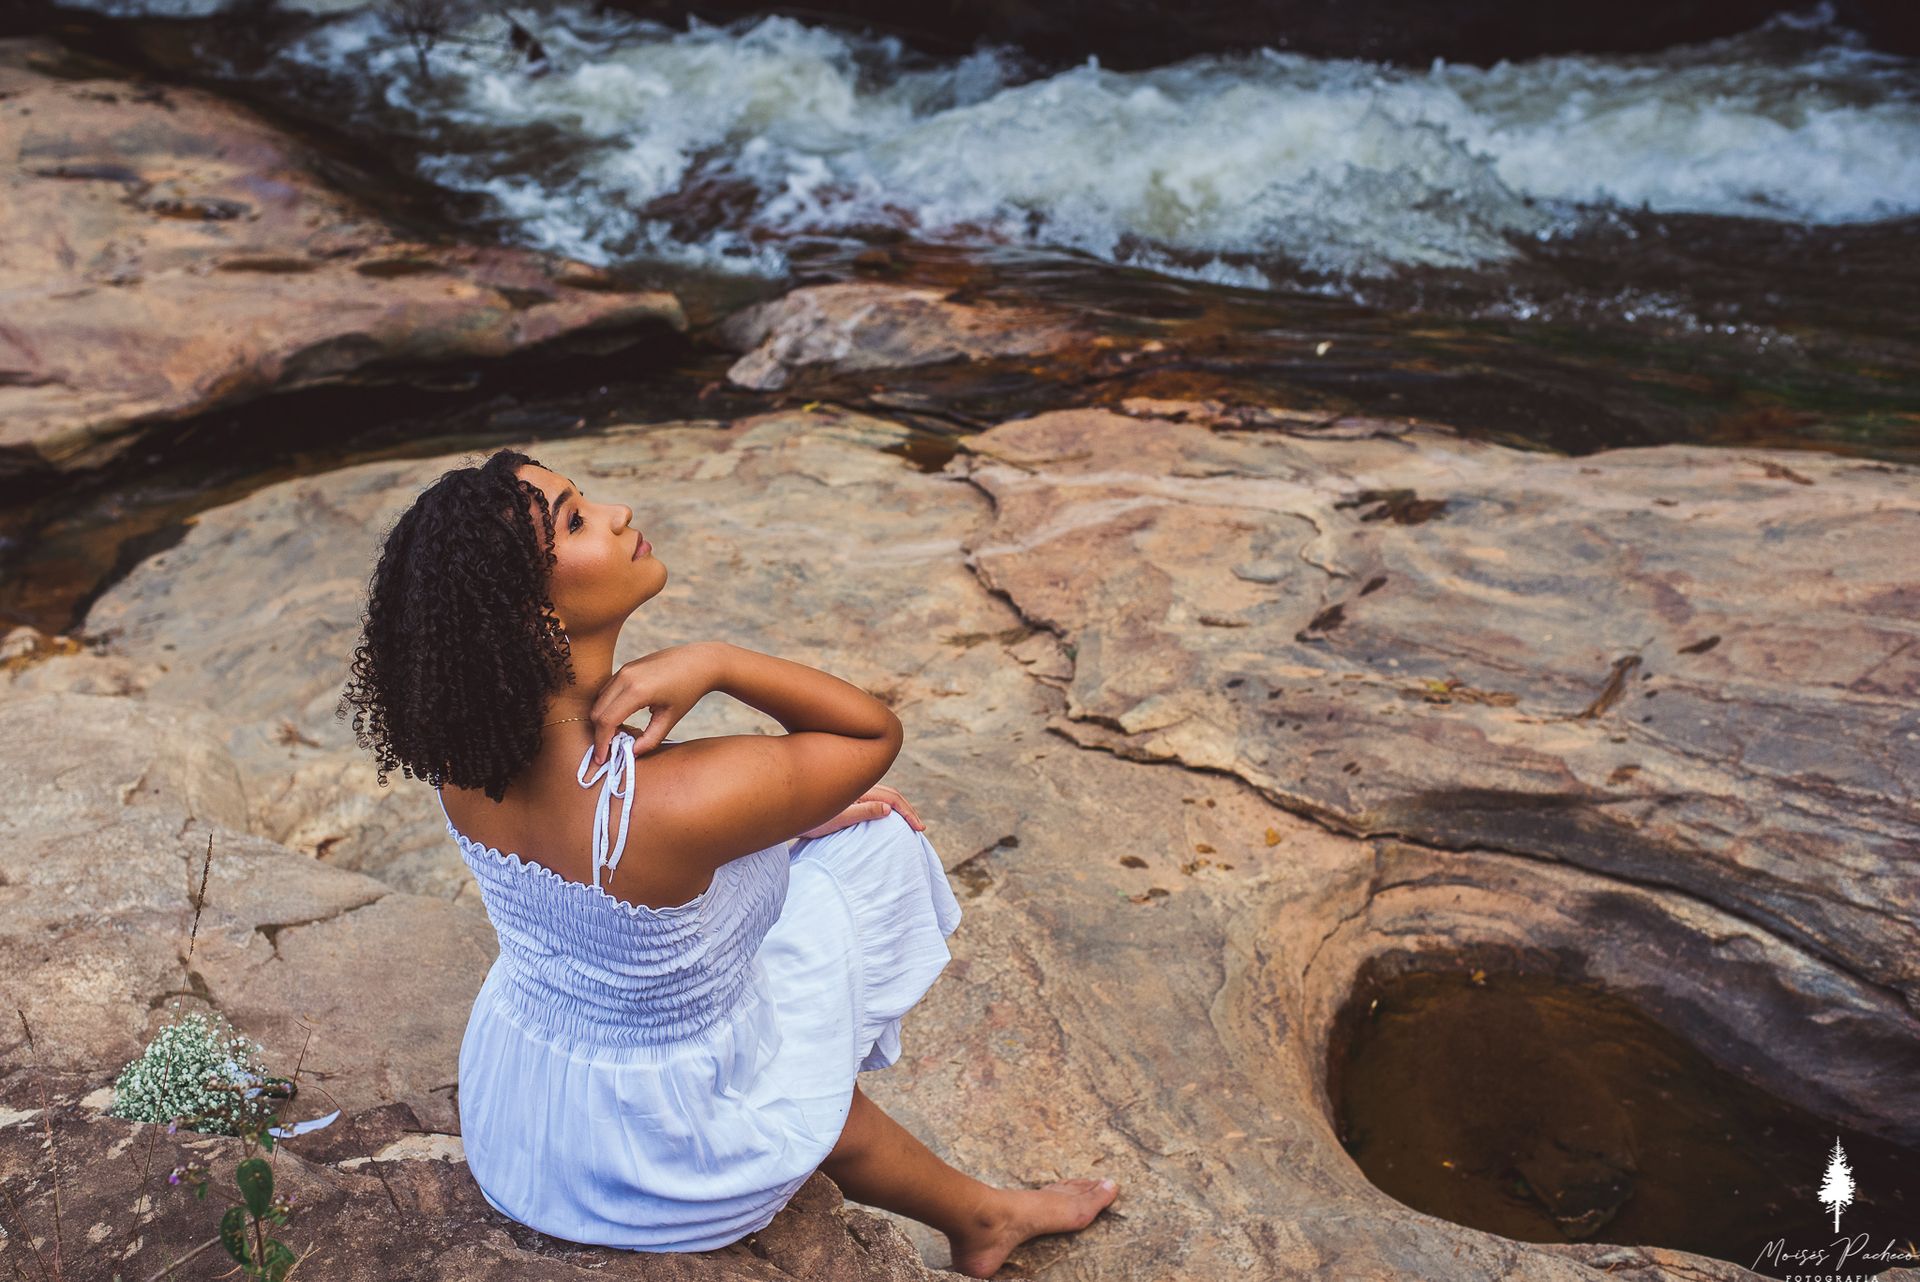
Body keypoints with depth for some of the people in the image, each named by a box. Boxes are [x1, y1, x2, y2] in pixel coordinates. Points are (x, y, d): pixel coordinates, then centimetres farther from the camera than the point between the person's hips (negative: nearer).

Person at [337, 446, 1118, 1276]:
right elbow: (876, 730, -20)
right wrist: (714, 662, -32)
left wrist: (792, 808, 0)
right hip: (664, 1169, -6)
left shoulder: (464, 746, -16)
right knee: (867, 842, 10)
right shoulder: (679, 803, -37)